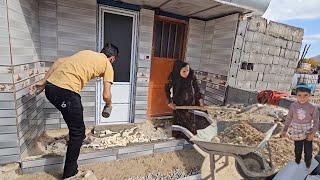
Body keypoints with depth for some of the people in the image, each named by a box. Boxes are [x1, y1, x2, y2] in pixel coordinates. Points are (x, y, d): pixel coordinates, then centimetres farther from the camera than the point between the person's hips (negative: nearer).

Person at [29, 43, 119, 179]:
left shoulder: (86, 53, 25)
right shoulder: (108, 65, 5)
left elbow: (59, 61, 17)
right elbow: (106, 95, 1)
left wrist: (43, 82, 18)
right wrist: (109, 104, 23)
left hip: (50, 86, 8)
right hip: (65, 92, -8)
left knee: (77, 112, 31)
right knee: (78, 131, 8)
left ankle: (79, 138, 53)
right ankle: (69, 172, 21)